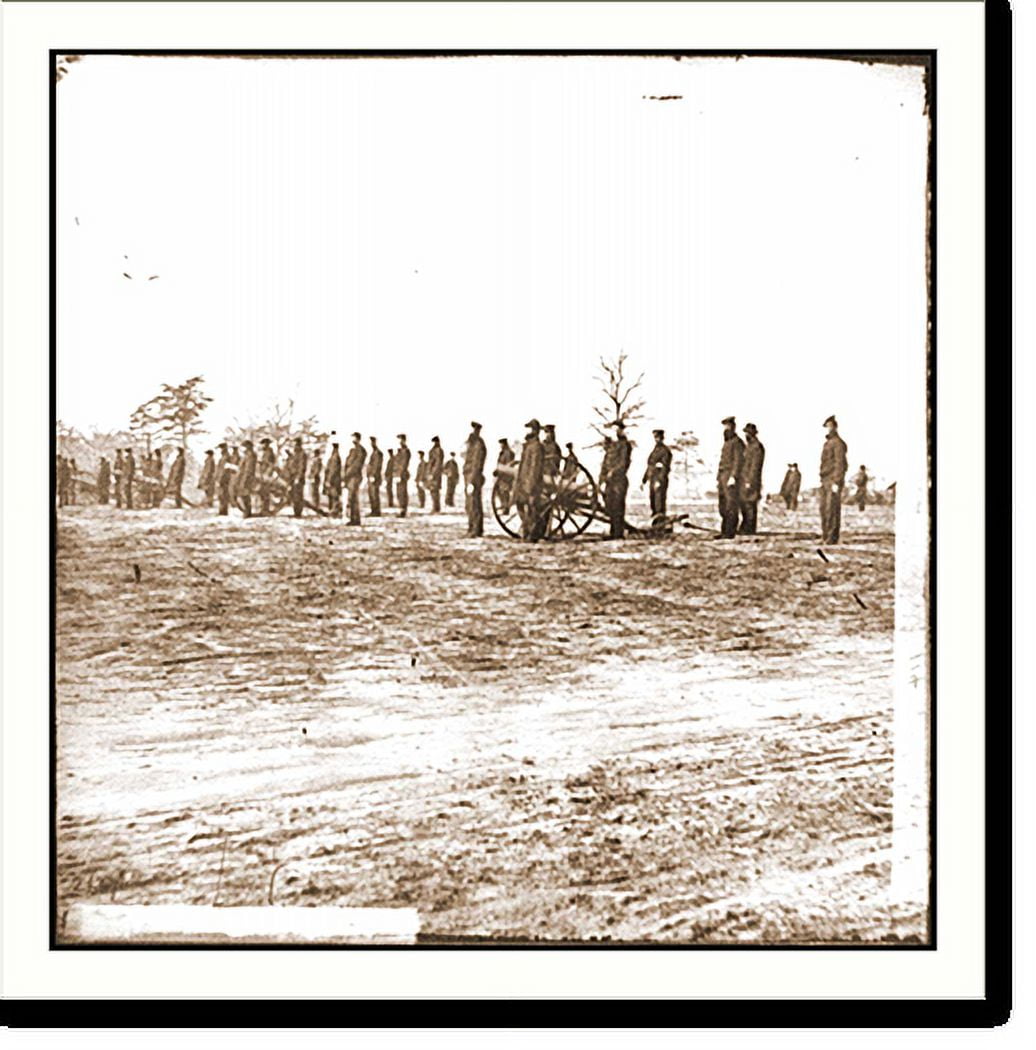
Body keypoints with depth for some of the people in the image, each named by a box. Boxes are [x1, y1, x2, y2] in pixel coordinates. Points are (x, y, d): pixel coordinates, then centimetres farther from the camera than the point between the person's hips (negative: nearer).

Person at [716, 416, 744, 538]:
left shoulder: (737, 442, -7)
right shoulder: (726, 443, 22)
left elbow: (739, 461, -16)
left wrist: (733, 477, -24)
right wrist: (718, 479, 20)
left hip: (731, 478, -9)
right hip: (723, 477, 9)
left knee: (731, 506, -11)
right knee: (723, 506, 8)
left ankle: (730, 532, -12)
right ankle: (724, 532, 11)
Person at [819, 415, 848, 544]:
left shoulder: (838, 443, -10)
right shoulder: (827, 443, 20)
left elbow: (840, 464, -16)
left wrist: (836, 483, -21)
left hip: (834, 480, -9)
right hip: (825, 480, 9)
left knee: (832, 509, -10)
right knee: (824, 509, 7)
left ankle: (833, 537, -9)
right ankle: (826, 537, 10)